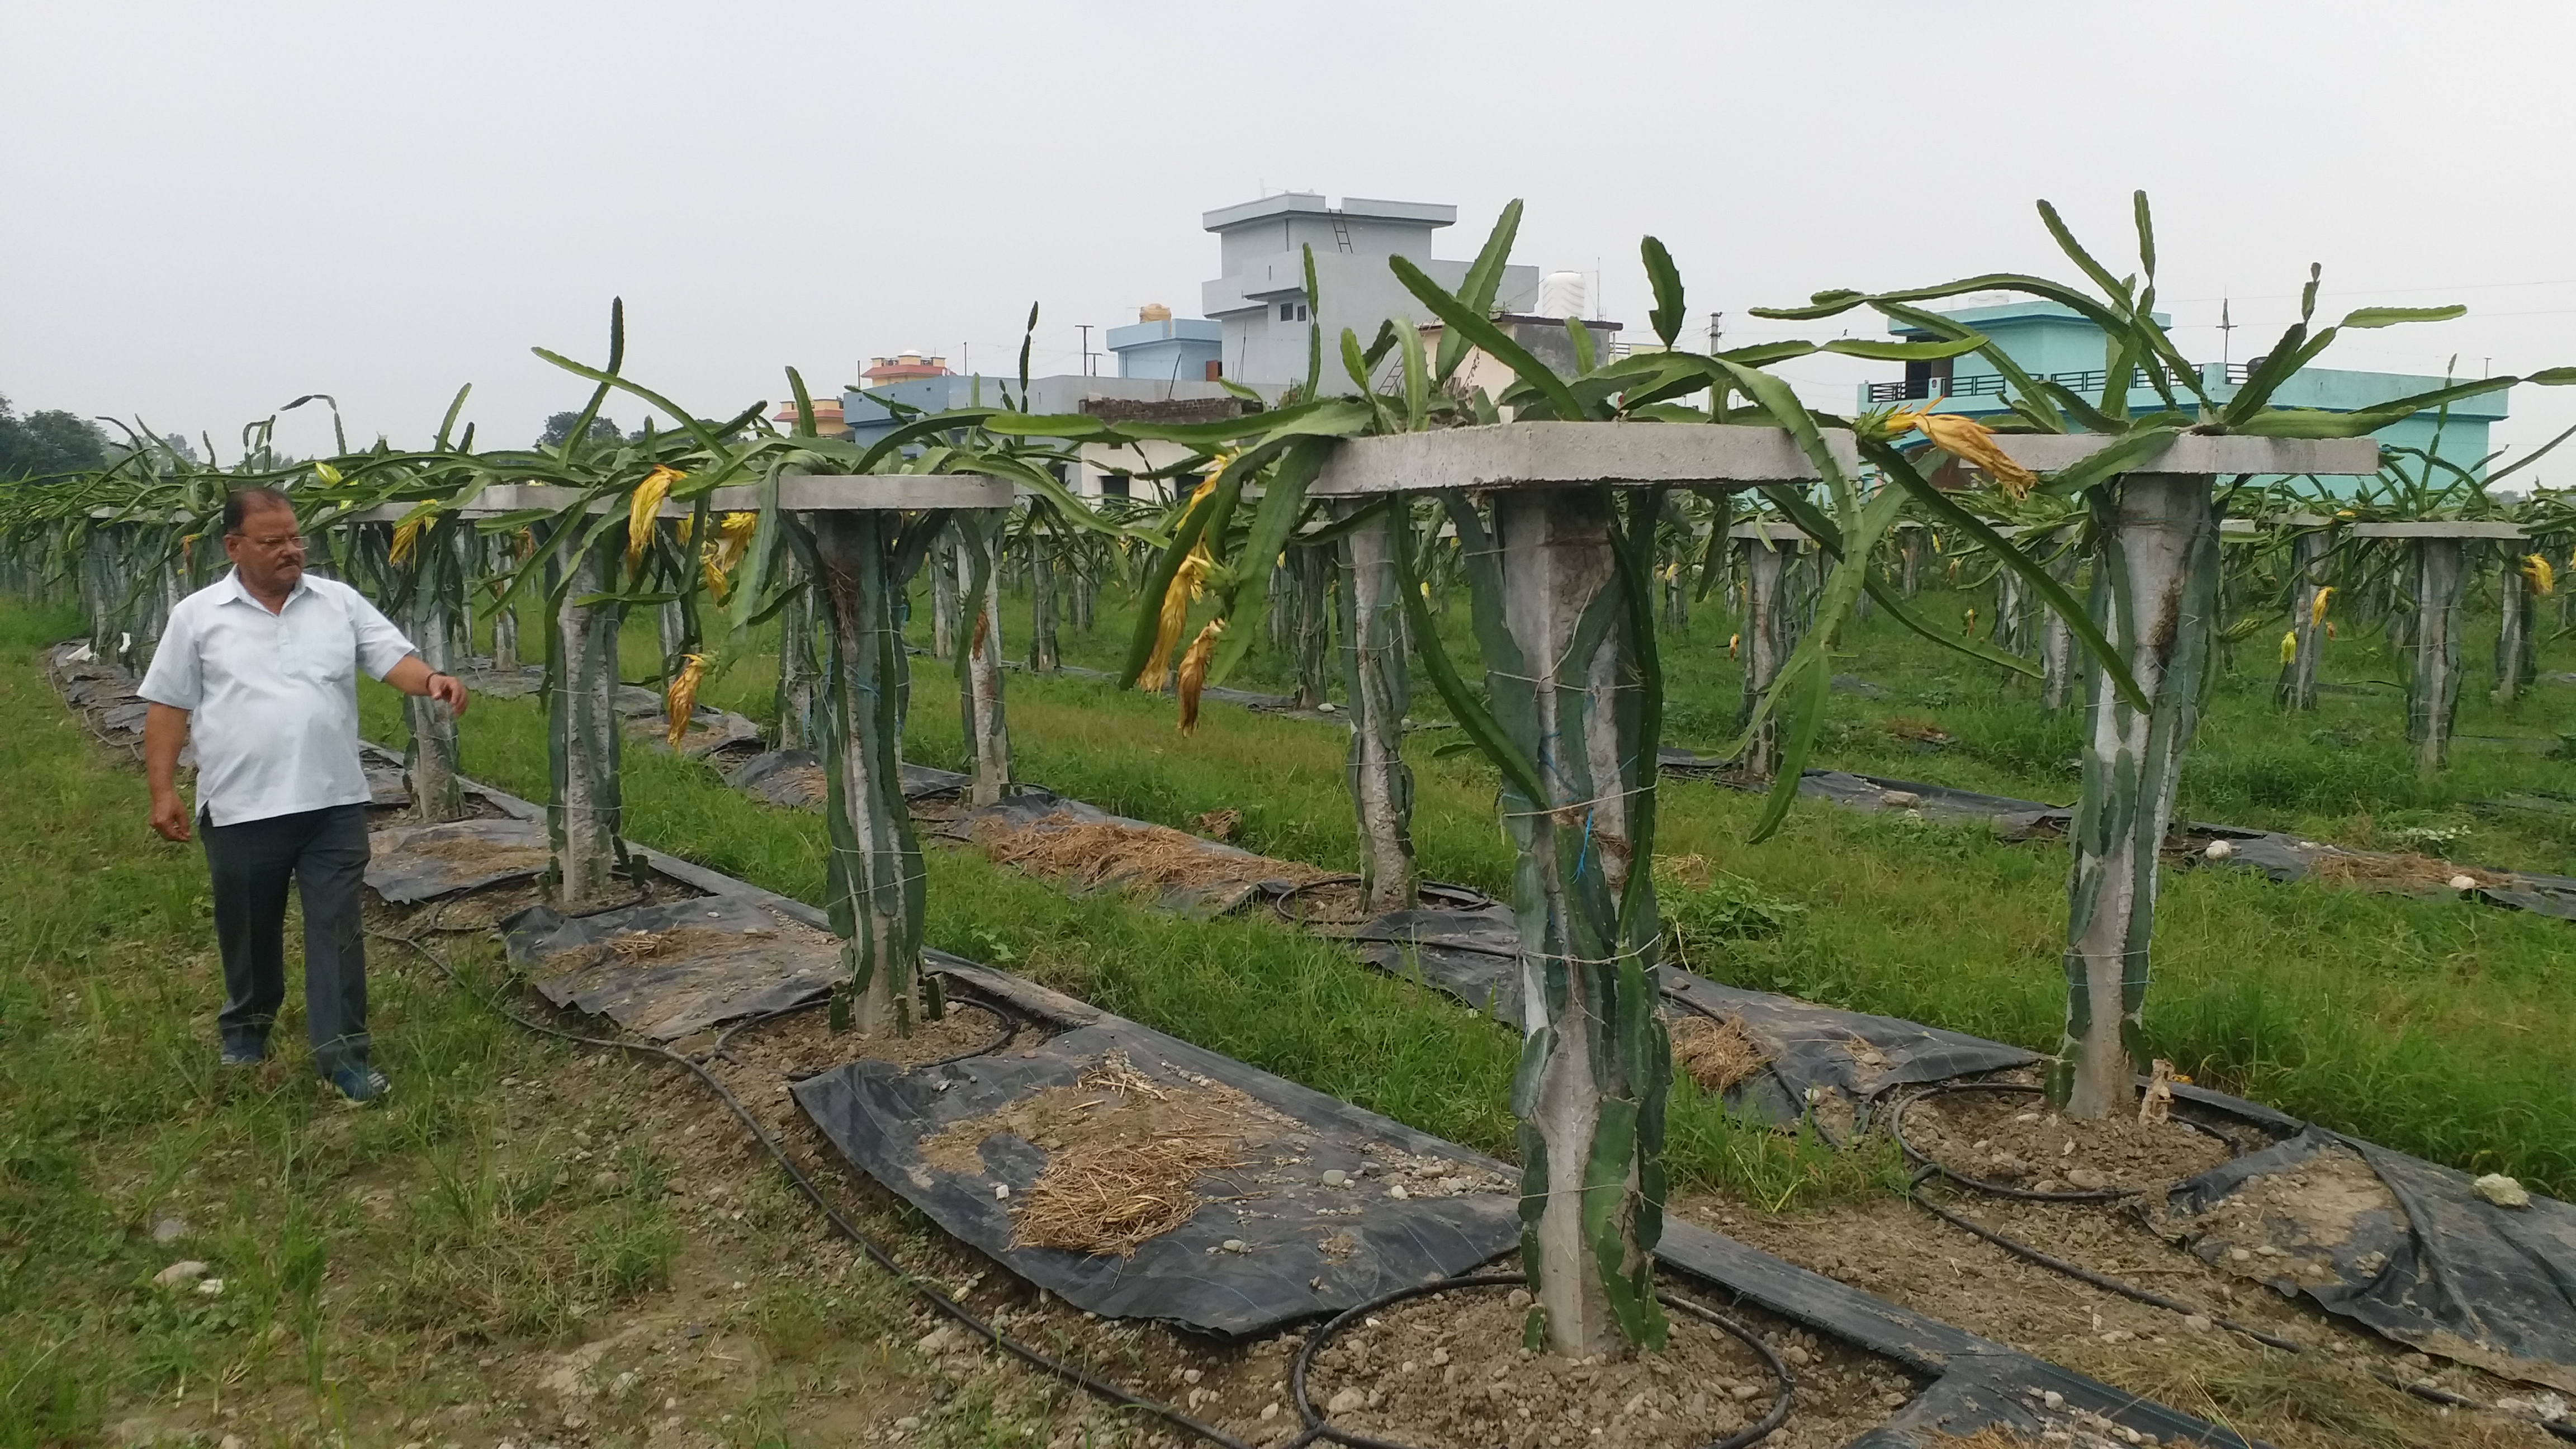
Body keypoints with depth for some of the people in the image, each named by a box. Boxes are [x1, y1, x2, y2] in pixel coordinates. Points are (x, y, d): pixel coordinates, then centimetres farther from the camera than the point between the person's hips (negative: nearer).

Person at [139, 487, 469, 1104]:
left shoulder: (340, 602, 3)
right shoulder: (197, 616, 0)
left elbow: (393, 656, -4)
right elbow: (168, 707, 3)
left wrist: (431, 679, -27)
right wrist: (163, 791, -2)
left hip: (333, 803, 0)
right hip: (241, 808, 0)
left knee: (336, 930, 2)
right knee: (248, 930, 16)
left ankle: (342, 1052, 8)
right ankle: (247, 1028, 40)